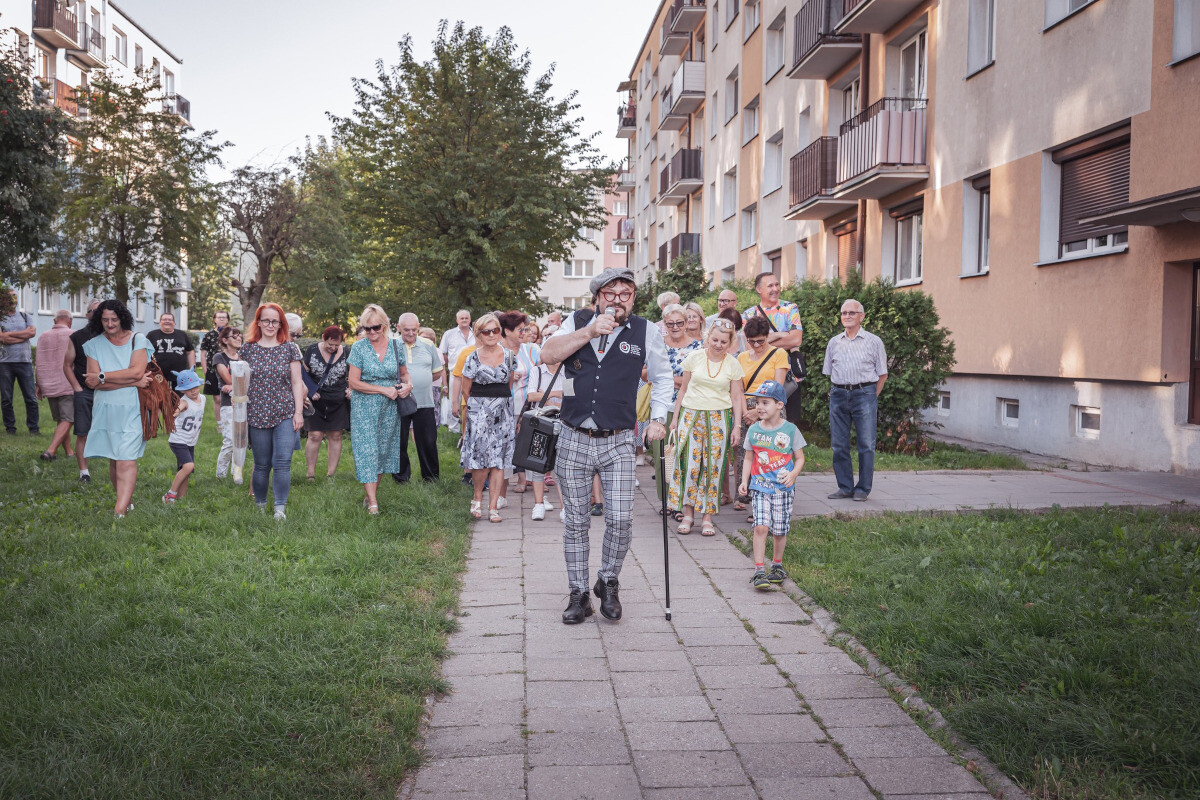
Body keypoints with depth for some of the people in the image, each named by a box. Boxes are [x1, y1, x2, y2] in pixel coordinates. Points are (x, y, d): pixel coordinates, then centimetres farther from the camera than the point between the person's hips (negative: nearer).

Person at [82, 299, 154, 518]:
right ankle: (126, 501, 23)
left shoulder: (137, 340, 1)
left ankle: (120, 511, -17)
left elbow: (137, 371, -13)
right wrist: (133, 382, -12)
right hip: (105, 409, 3)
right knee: (113, 460, 9)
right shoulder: (94, 344, 6)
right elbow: (93, 383, -6)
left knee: (126, 460, -11)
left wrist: (102, 377, -11)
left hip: (131, 410, -3)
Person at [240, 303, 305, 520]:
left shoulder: (290, 348, 3)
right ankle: (260, 506, 22)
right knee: (261, 465, 7)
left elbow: (297, 382, 4)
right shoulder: (247, 349, 5)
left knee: (283, 463, -10)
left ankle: (280, 508, -6)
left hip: (285, 414, -1)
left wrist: (299, 412, -2)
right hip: (257, 416, 1)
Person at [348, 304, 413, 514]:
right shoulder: (359, 347, -5)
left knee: (384, 448, 8)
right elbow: (354, 382, -8)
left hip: (389, 408, 3)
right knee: (366, 449, -8)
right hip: (365, 407, -3)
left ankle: (371, 492, 21)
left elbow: (404, 373, 17)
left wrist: (408, 384, -7)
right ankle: (372, 502, -8)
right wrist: (384, 390, -15)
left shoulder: (396, 346, 3)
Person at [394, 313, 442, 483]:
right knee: (399, 443, 6)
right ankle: (401, 479, 19)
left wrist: (421, 382, 6)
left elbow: (437, 372, 17)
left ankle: (431, 478, 17)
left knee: (428, 443, 5)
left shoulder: (428, 346, 8)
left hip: (424, 403, 2)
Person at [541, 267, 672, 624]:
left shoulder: (646, 331, 2)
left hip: (618, 442, -1)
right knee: (576, 522, 8)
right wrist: (590, 332, -19)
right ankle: (579, 595, 21)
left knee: (620, 519, -7)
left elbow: (662, 377, 14)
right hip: (574, 440, 1)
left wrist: (658, 418, 4)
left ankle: (608, 583, 19)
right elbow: (548, 353, -12)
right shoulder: (577, 322, 4)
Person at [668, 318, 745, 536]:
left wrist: (737, 426, 1)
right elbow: (683, 389, 10)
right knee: (689, 462, -7)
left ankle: (707, 517, 6)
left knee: (713, 466, -1)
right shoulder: (694, 358, 3)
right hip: (691, 414, 0)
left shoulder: (733, 365, 3)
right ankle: (687, 514, 3)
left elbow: (736, 397, 7)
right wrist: (675, 418, 9)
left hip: (719, 418, 0)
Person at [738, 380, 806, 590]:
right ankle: (759, 571, -8)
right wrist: (744, 481, 0)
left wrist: (792, 474, -16)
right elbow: (748, 458, 11)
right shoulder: (754, 430, 4)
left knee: (780, 530, 5)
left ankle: (777, 565, 27)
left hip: (783, 488, -1)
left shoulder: (790, 430, -3)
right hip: (760, 486, 1)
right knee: (760, 526, -13)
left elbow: (800, 458, 2)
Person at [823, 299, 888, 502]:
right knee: (839, 444, 4)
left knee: (866, 444, -4)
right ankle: (845, 487, 14)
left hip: (864, 394, -3)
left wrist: (871, 396, 0)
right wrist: (837, 391, 8)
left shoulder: (873, 341, 5)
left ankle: (863, 489, 4)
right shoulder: (834, 342, 14)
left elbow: (883, 373, 6)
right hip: (838, 395, 3)